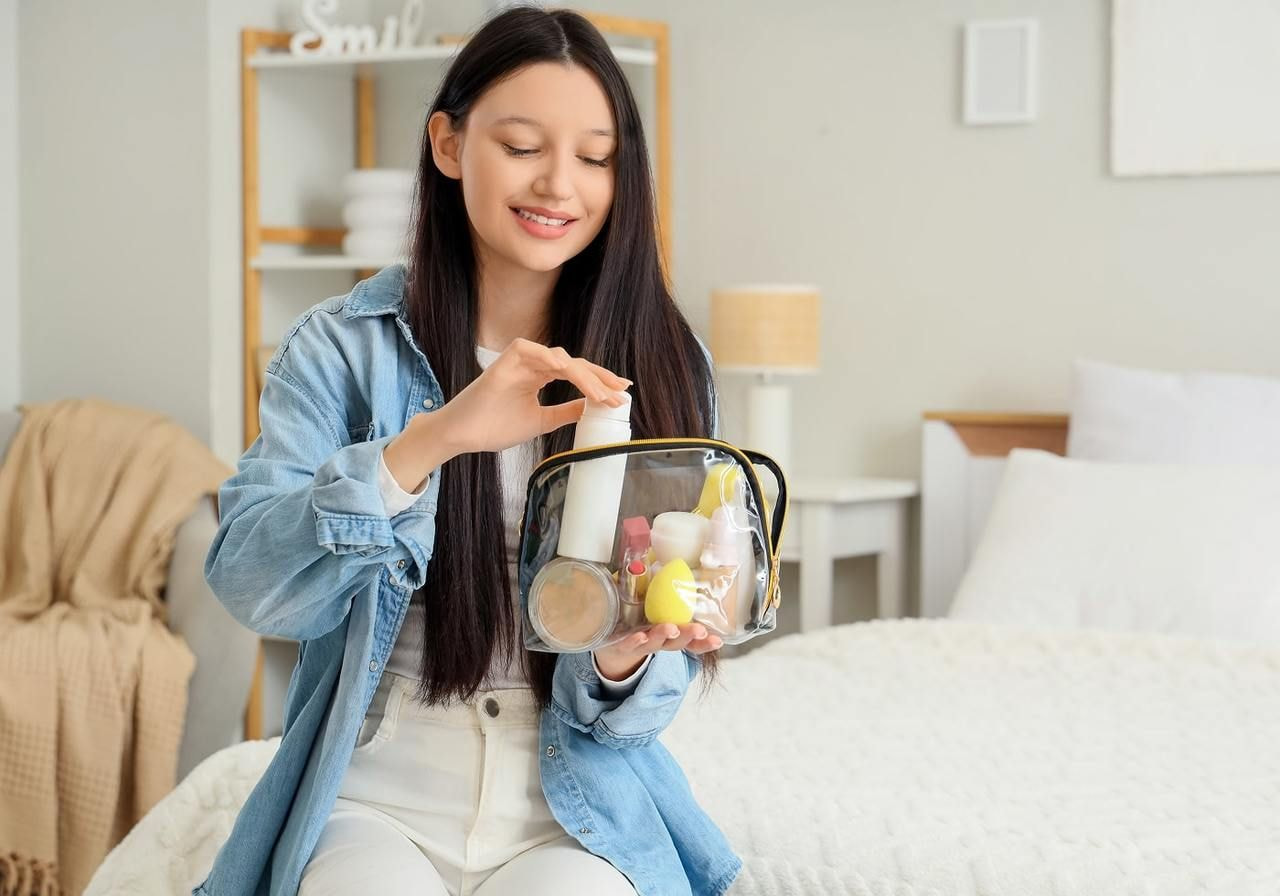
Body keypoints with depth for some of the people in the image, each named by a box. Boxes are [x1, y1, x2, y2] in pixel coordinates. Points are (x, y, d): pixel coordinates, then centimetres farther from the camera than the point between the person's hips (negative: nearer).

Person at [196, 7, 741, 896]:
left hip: (579, 810, 1)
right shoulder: (341, 347, -2)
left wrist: (624, 659, -22)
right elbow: (247, 581, -15)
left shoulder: (662, 364, 2)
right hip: (378, 798, 0)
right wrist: (429, 440, -28)